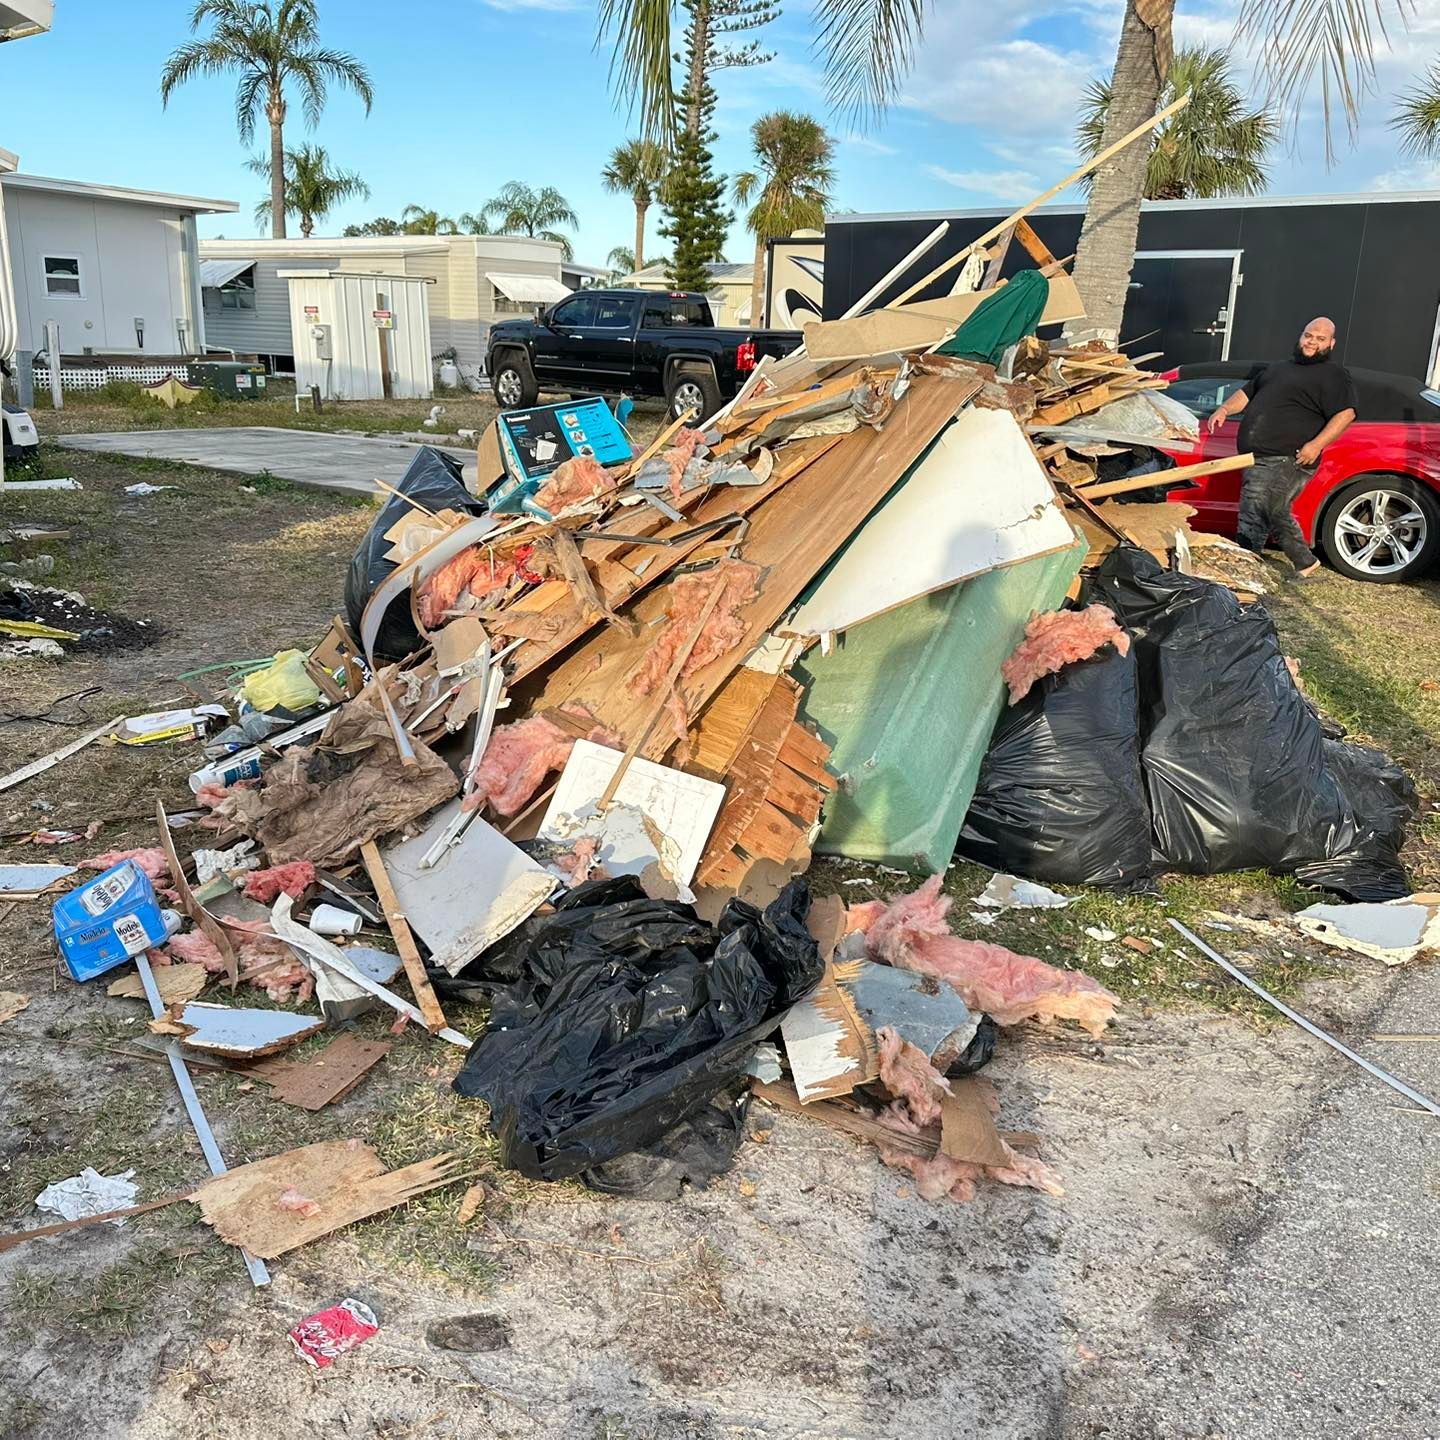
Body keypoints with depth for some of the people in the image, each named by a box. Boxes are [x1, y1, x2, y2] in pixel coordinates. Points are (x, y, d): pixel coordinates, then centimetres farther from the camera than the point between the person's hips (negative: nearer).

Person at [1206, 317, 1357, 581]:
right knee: (1276, 515, 19)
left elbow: (1346, 413, -12)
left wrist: (1317, 444, -24)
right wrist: (1225, 409, 8)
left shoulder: (1334, 375, -1)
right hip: (1259, 459, 9)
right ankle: (1306, 564, 34)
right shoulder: (1279, 368, 24)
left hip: (1287, 461, -9)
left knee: (1253, 519, -16)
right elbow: (1246, 392, 28)